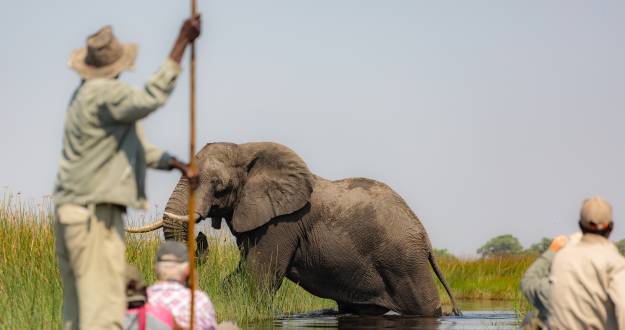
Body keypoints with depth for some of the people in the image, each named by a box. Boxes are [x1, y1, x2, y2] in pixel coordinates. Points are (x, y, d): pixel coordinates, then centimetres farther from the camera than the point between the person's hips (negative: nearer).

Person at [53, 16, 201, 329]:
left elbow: (130, 145, 22)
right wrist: (181, 44, -28)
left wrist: (175, 163, 13)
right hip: (95, 213, -10)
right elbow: (150, 99, -32)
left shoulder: (86, 94, 17)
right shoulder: (104, 93, -14)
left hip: (71, 212, 10)